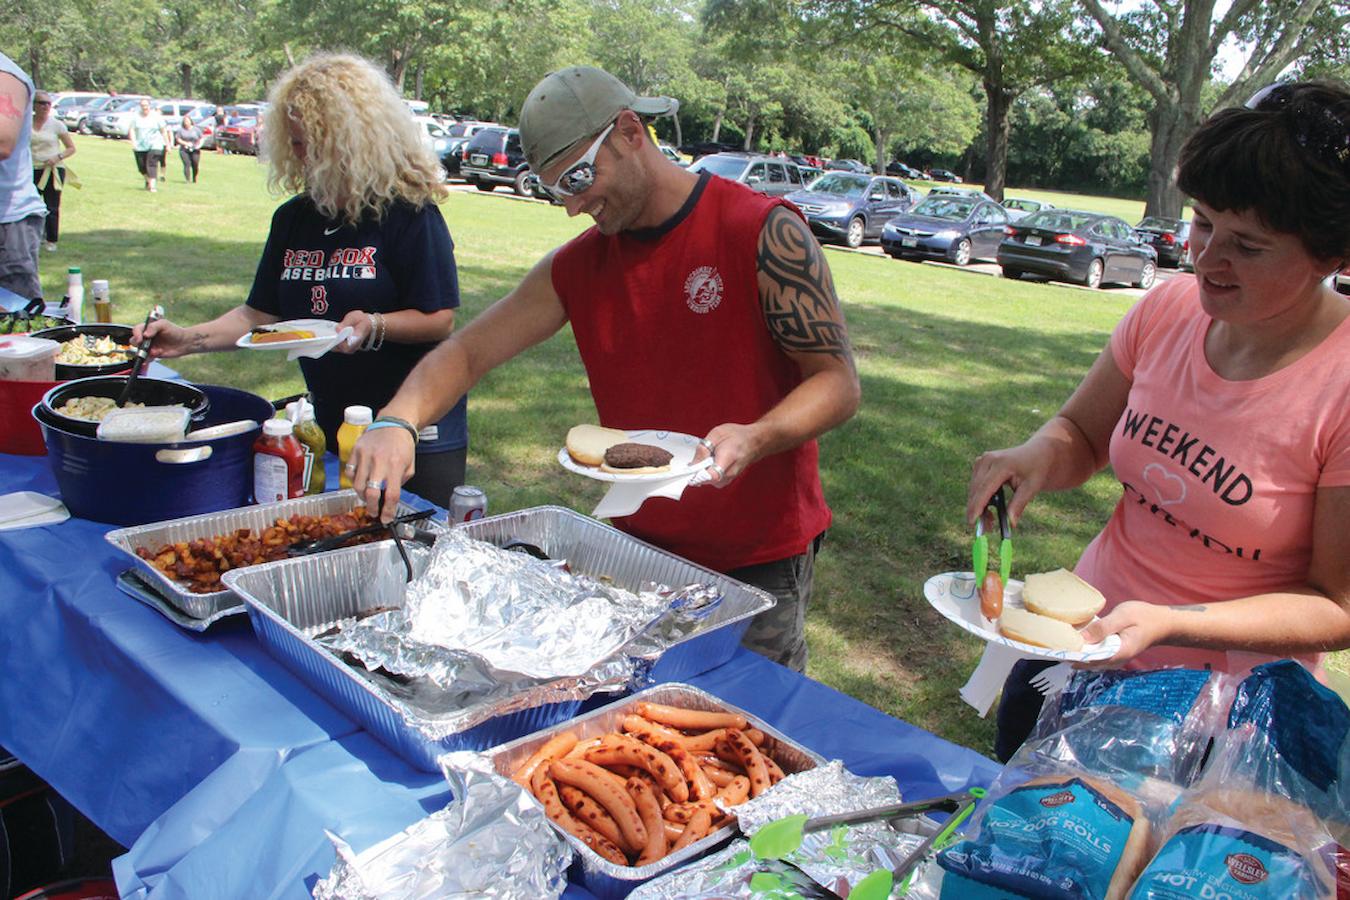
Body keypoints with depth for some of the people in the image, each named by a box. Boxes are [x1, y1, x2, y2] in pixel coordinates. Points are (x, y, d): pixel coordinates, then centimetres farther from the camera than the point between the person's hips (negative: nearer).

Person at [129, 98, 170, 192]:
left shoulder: (156, 116, 1)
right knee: (141, 167, 6)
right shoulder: (136, 117, 5)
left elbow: (163, 131, 4)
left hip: (154, 146, -3)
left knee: (152, 164, -17)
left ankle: (152, 186, -23)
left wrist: (167, 144, 1)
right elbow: (132, 130, 3)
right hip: (139, 146, 3)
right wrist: (133, 142, -12)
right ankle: (147, 181, 33)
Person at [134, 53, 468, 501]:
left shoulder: (409, 212, -13)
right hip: (330, 426, 6)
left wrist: (373, 326, -30)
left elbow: (439, 320, -14)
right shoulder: (294, 217, 6)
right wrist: (190, 338, -5)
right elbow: (260, 314, 9)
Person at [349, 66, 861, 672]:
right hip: (640, 547, 4)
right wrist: (397, 421, -15)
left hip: (761, 559, -4)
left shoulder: (764, 232, -14)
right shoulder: (577, 267, 2)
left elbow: (838, 381, -12)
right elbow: (468, 351, 4)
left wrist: (754, 439, -31)